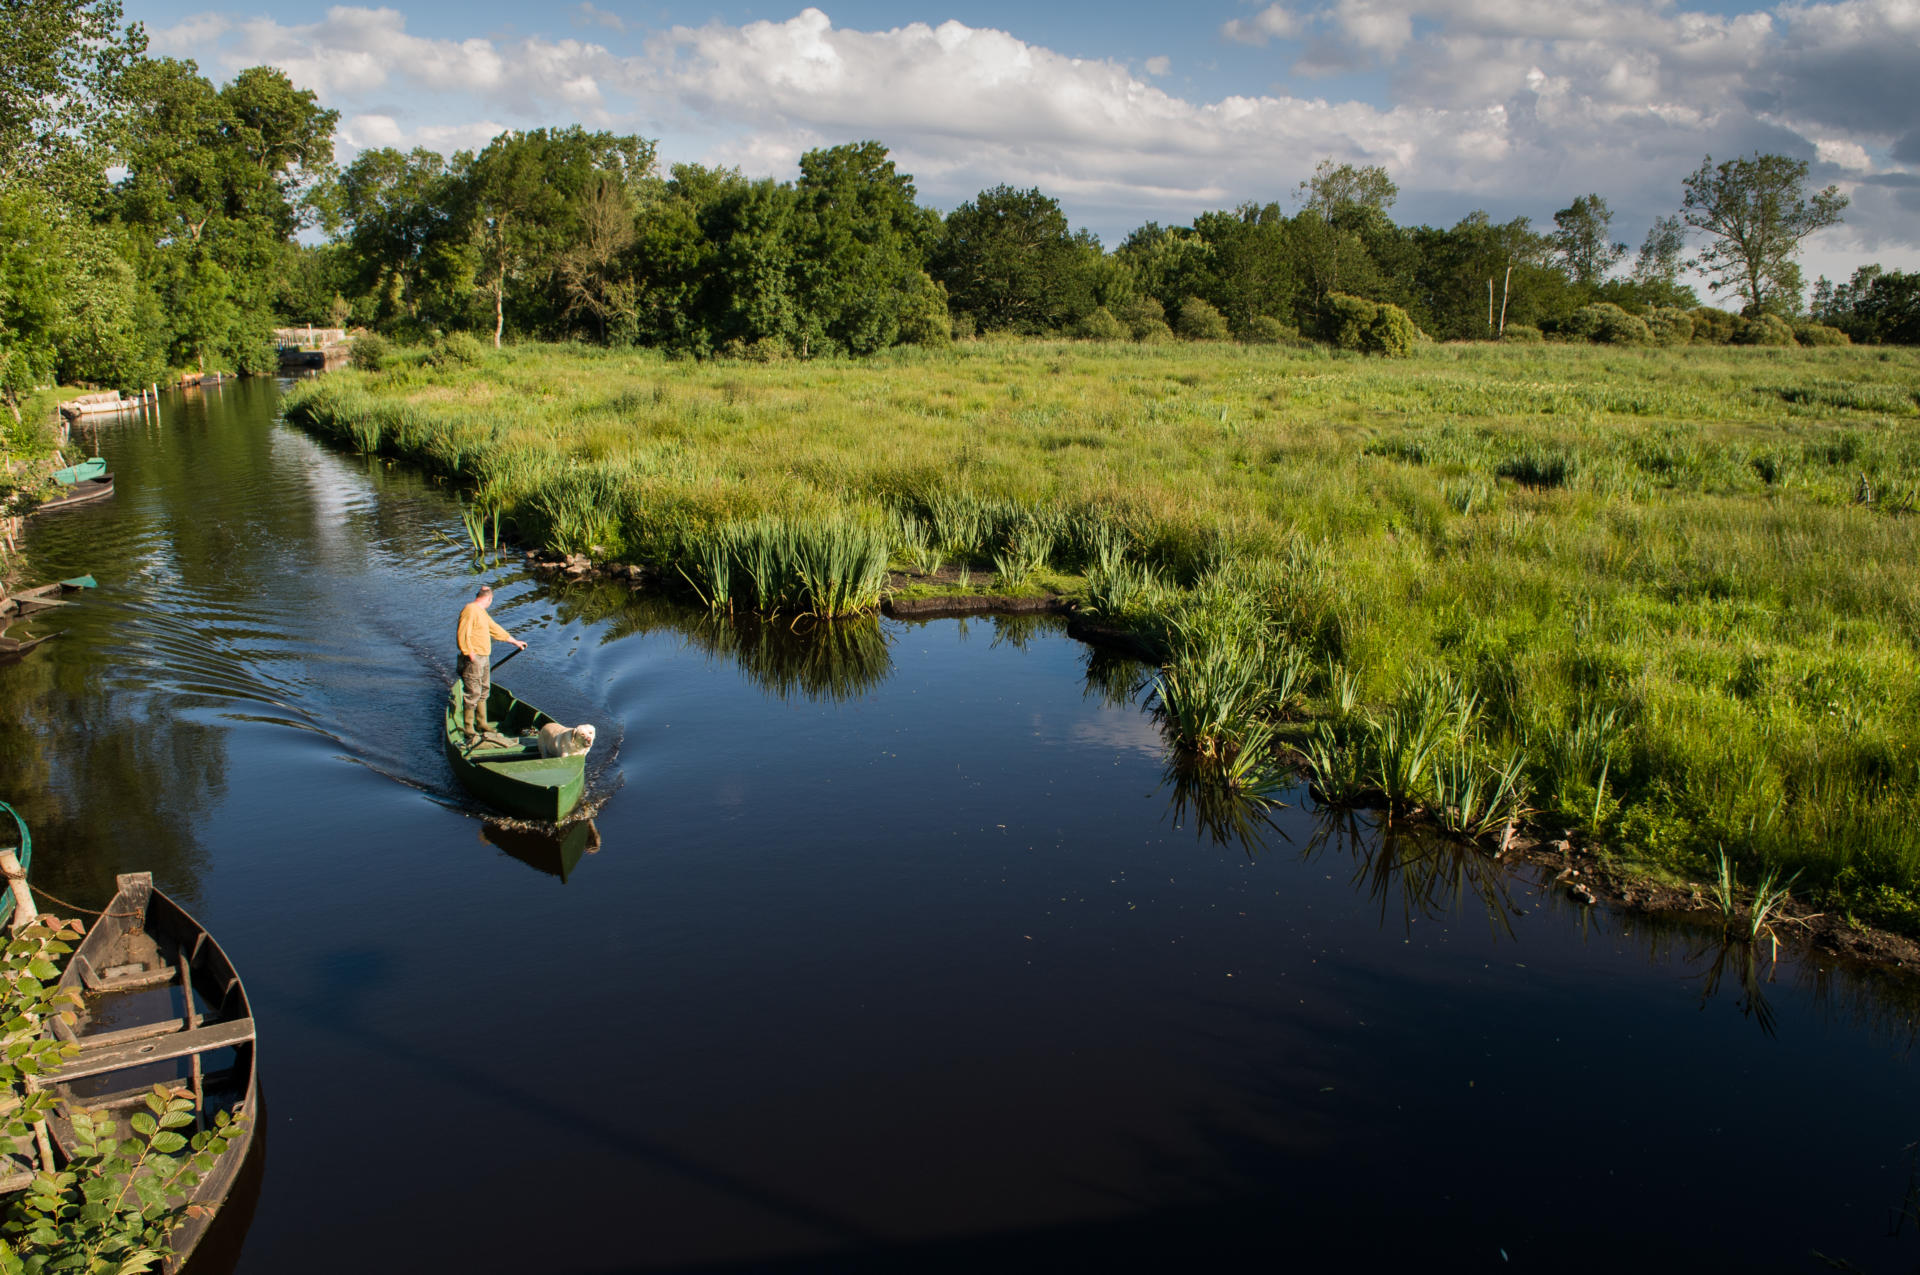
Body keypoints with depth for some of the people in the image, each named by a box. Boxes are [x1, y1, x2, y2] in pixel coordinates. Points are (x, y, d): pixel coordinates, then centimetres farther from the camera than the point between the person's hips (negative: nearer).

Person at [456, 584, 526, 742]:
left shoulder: (482, 612, 16)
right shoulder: (470, 610, -16)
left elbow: (496, 630, 26)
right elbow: (462, 636, -22)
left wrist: (515, 641, 32)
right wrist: (471, 655, -23)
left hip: (484, 658, 10)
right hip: (474, 659, -10)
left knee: (484, 692, 19)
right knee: (473, 694, -6)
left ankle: (482, 724, 31)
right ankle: (469, 731, 0)